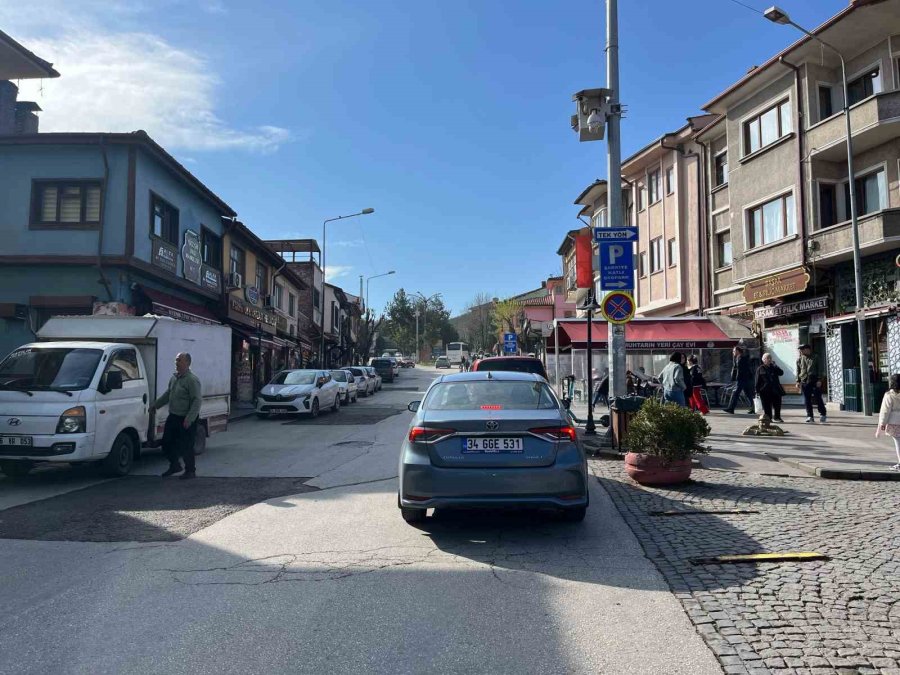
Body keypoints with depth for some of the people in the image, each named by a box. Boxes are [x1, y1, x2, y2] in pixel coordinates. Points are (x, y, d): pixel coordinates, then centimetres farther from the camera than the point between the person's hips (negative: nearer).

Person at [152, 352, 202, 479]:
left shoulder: (192, 380, -16)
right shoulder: (174, 378, 11)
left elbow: (196, 401, -21)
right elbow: (167, 394, 27)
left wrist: (189, 419, -27)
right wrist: (156, 405, 27)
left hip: (186, 419, -8)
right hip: (173, 417, 8)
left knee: (186, 446, -1)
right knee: (166, 443, 14)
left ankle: (190, 471, 15)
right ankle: (175, 465, 34)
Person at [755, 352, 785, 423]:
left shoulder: (773, 367, 13)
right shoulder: (760, 369, 3)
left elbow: (781, 373, -3)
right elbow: (758, 380, 1)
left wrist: (775, 365, -9)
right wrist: (757, 391, -4)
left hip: (776, 390, 3)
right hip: (765, 390, -3)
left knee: (777, 404, 4)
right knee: (767, 406, 1)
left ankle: (777, 417, 16)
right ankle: (768, 418, 10)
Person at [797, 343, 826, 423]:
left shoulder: (815, 358, 5)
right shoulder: (799, 360, 11)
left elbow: (819, 369, 3)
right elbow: (798, 371, 15)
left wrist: (818, 380, -5)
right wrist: (798, 381, 7)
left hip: (814, 381, -3)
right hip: (804, 382, 3)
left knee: (818, 398, -3)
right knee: (807, 400, 3)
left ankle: (823, 414, 7)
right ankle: (810, 416, 9)